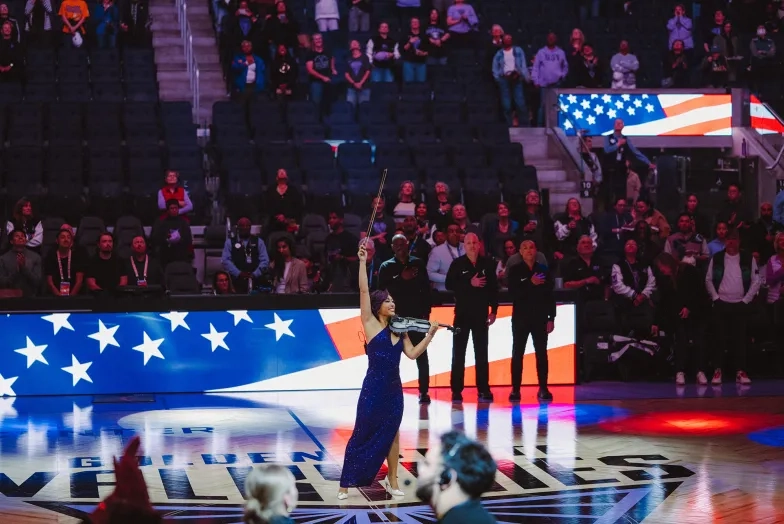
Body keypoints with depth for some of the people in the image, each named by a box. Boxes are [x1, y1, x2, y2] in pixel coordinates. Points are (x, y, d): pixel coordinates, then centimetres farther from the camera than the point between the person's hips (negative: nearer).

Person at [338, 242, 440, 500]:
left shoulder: (399, 330, 9)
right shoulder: (371, 324, -4)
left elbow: (413, 353, 2)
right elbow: (364, 291, -10)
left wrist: (430, 334, -4)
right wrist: (363, 262, -13)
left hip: (394, 389, 5)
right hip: (373, 389, -5)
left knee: (392, 434, 12)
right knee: (361, 435, 0)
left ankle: (392, 480, 23)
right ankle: (346, 483, 7)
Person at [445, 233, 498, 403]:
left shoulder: (488, 263, 2)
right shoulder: (458, 264, -2)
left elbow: (494, 287, 5)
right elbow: (449, 284, -10)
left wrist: (494, 310, 2)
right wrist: (470, 283, -18)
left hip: (481, 314, 1)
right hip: (462, 313, -1)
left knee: (482, 354, 4)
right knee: (458, 353, 0)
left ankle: (484, 390, 7)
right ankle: (456, 391, 2)